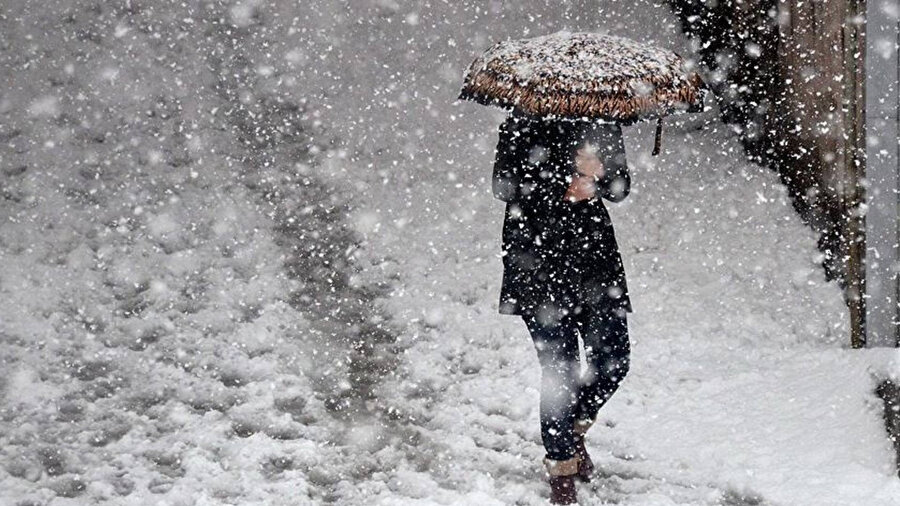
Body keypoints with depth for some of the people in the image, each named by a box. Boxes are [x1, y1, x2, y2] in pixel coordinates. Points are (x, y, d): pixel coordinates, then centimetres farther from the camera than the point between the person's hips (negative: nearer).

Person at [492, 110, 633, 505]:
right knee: (558, 368, -4)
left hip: (595, 251, 5)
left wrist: (597, 174, -15)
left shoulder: (603, 123, 8)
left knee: (613, 361, 1)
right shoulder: (524, 124, -4)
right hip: (538, 256, -4)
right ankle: (561, 464, 12)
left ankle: (573, 428, 30)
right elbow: (504, 186, -9)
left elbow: (620, 188, 8)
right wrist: (564, 190, -17)